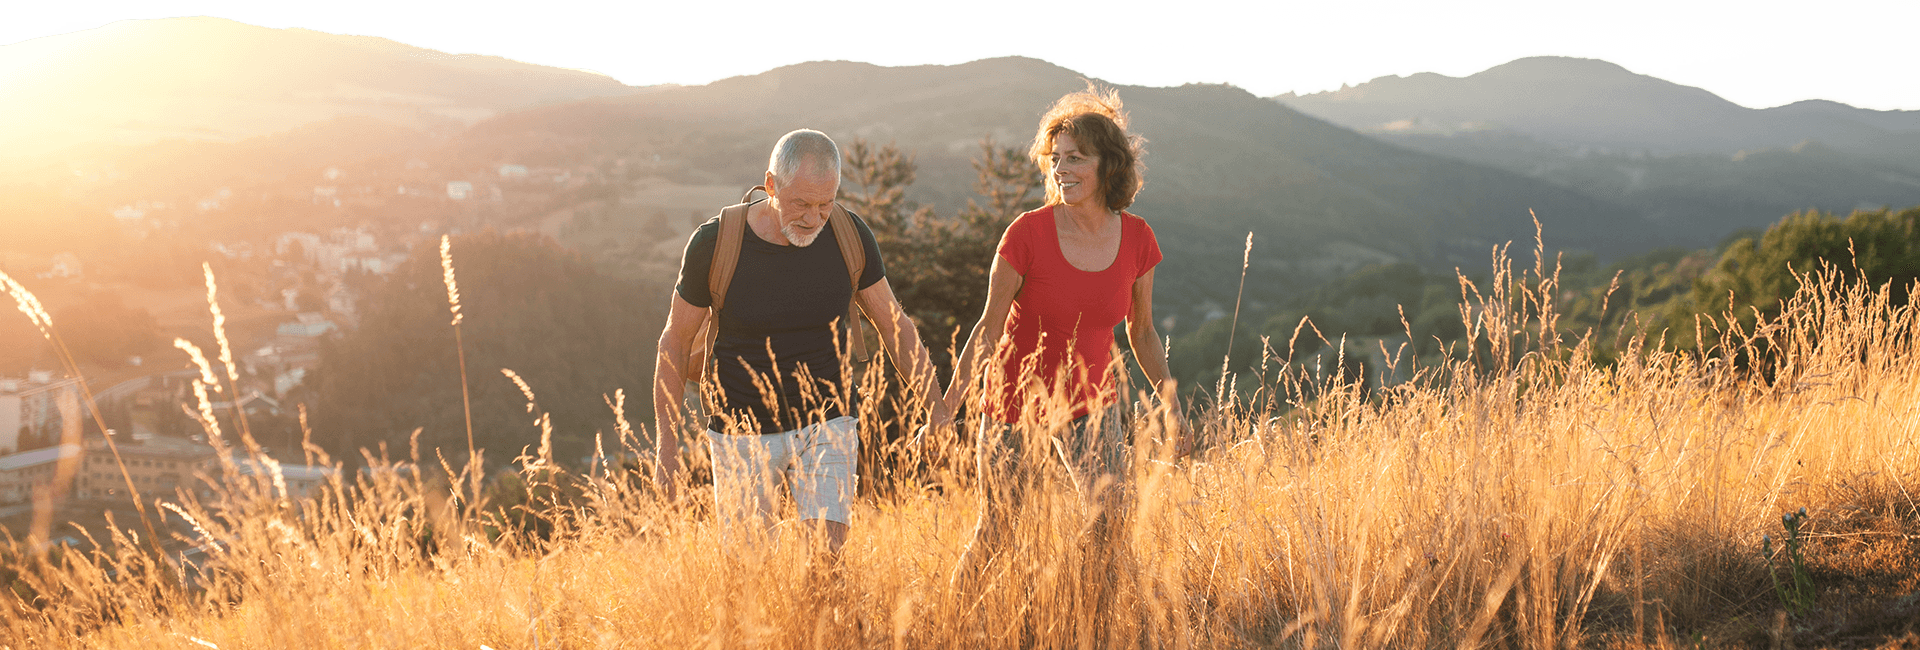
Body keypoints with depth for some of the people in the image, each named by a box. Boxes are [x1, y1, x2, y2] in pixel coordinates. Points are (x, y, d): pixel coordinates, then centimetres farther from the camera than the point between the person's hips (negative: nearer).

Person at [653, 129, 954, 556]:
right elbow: (675, 343, -4)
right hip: (743, 435, -1)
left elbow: (895, 327, 3)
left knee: (829, 554, -11)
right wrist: (667, 449, -3)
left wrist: (938, 410, -2)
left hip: (826, 428, 1)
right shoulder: (715, 243, -16)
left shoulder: (849, 236, -10)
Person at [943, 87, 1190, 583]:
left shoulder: (1137, 240, -9)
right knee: (993, 536, 8)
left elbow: (1142, 333, 5)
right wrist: (944, 410, -14)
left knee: (1109, 525, -11)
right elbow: (989, 328, -12)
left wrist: (1172, 409, 5)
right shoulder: (1027, 234, -19)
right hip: (1016, 406, -2)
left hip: (1090, 406, 2)